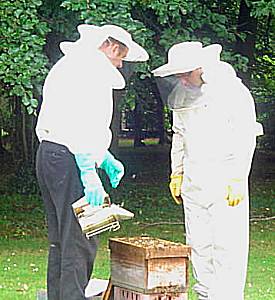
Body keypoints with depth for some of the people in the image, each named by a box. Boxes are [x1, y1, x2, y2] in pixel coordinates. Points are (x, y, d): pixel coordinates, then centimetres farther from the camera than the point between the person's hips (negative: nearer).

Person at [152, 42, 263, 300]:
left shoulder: (232, 91, -9)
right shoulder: (181, 94, 10)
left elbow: (246, 136, -11)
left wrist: (238, 179, -15)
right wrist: (177, 173, 18)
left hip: (225, 176, -6)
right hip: (193, 179, 6)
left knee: (227, 242, -9)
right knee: (198, 242, 6)